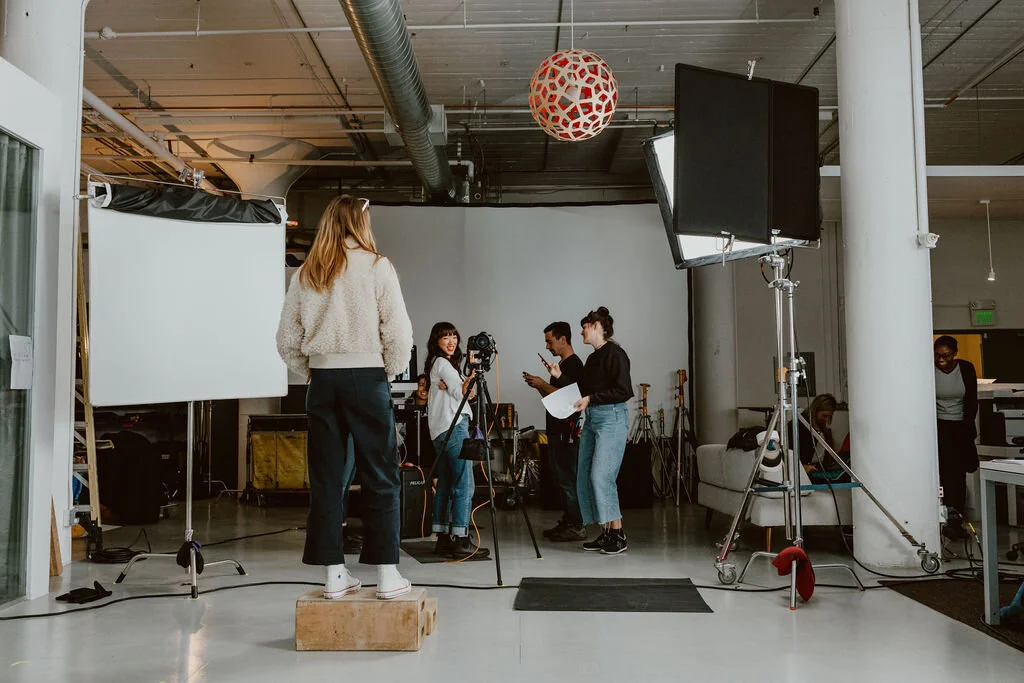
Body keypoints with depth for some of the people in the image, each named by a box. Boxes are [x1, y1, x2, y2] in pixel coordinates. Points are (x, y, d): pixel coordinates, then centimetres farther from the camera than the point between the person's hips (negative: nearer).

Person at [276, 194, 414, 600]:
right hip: (366, 376, -3)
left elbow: (287, 340, 8)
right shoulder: (376, 266, -3)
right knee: (380, 477, 3)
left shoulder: (305, 273, 8)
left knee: (326, 478, 8)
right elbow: (398, 332, -8)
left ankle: (334, 574, 12)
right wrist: (390, 372, 6)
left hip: (322, 380, 4)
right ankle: (386, 574, 6)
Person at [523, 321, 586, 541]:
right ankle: (567, 523, 17)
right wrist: (538, 385, 8)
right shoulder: (562, 364, 19)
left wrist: (543, 384, -15)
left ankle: (576, 526, -4)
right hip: (556, 430, 10)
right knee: (561, 477, 12)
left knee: (567, 478, -8)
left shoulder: (574, 364, -11)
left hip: (566, 430, -10)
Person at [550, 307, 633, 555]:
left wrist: (591, 399, -16)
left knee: (601, 475, -15)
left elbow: (624, 391, -16)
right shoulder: (593, 358, 18)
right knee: (585, 477, 5)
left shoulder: (614, 353, -8)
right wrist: (561, 377, 17)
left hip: (611, 418, -10)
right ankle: (605, 533, 9)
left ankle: (618, 534, -8)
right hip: (591, 419, 10)